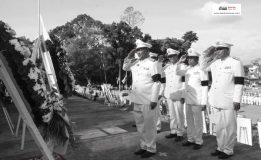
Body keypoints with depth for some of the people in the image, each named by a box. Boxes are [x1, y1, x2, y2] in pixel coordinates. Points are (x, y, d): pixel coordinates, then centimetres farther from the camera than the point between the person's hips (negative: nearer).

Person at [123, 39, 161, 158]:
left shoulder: (152, 64, -10)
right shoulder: (135, 63, 10)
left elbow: (157, 83, -14)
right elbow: (124, 67, 24)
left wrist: (154, 100, -18)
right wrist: (129, 56, 7)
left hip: (148, 101, -7)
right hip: (136, 100, 7)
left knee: (149, 126, 5)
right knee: (140, 125, 16)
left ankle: (151, 149, 19)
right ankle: (144, 146, 31)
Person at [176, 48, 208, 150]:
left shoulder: (201, 70, -11)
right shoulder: (187, 69, 8)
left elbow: (205, 87, -12)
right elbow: (178, 72, 22)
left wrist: (204, 103, -15)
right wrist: (180, 62, 4)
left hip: (197, 101, -7)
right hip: (188, 99, 7)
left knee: (197, 121, 3)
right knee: (189, 120, 15)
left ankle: (198, 141, 16)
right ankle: (190, 139, 28)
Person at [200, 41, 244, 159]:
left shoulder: (235, 63, -7)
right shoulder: (215, 63, 11)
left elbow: (239, 83, -10)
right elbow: (202, 66, 25)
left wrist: (237, 100, -14)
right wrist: (207, 54, 11)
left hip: (228, 101, -6)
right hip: (217, 101, 6)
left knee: (229, 127, 3)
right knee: (219, 127, 15)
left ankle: (228, 150, 17)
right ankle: (220, 148, 27)